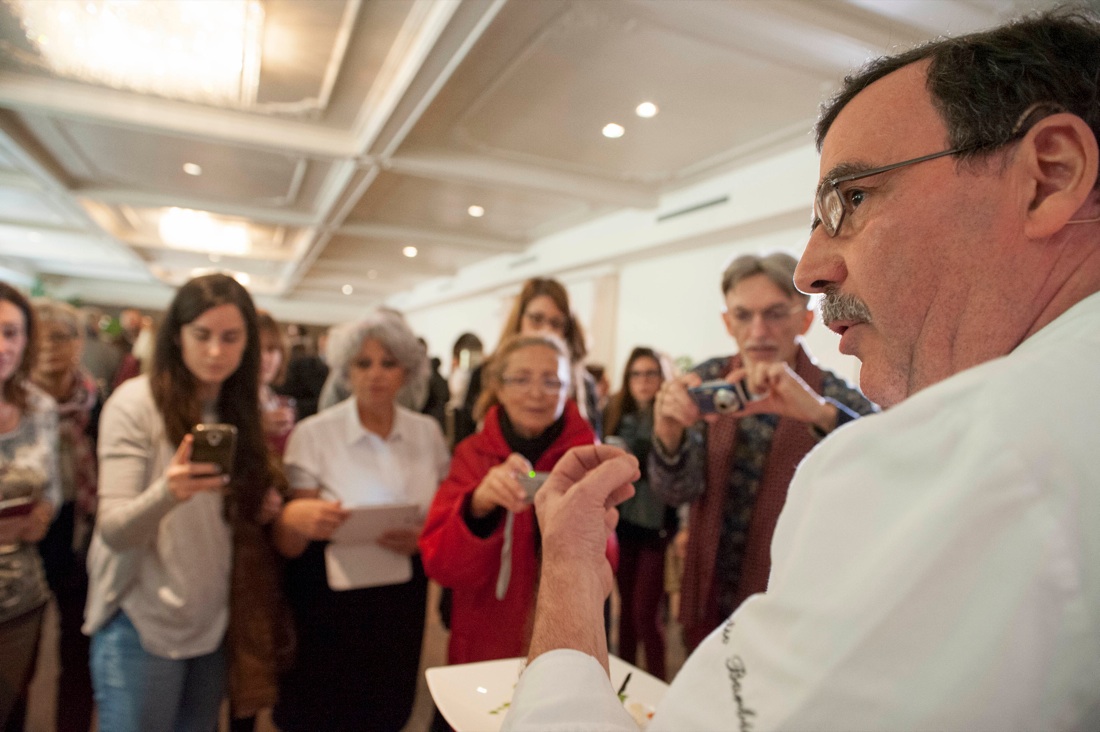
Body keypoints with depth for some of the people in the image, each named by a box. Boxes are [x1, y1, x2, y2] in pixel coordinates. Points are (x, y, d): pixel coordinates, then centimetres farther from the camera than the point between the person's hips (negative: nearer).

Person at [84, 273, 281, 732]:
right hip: (143, 624, -5)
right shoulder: (136, 401, -14)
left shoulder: (238, 411, 3)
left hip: (213, 622, 5)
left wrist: (264, 508, -8)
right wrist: (168, 492, -37)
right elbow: (113, 530, -18)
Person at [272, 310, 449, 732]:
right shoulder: (313, 434, -9)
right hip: (330, 600, -2)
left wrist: (424, 538, -15)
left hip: (402, 601, 3)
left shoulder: (427, 432, -1)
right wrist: (296, 519, -31)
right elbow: (288, 545, -9)